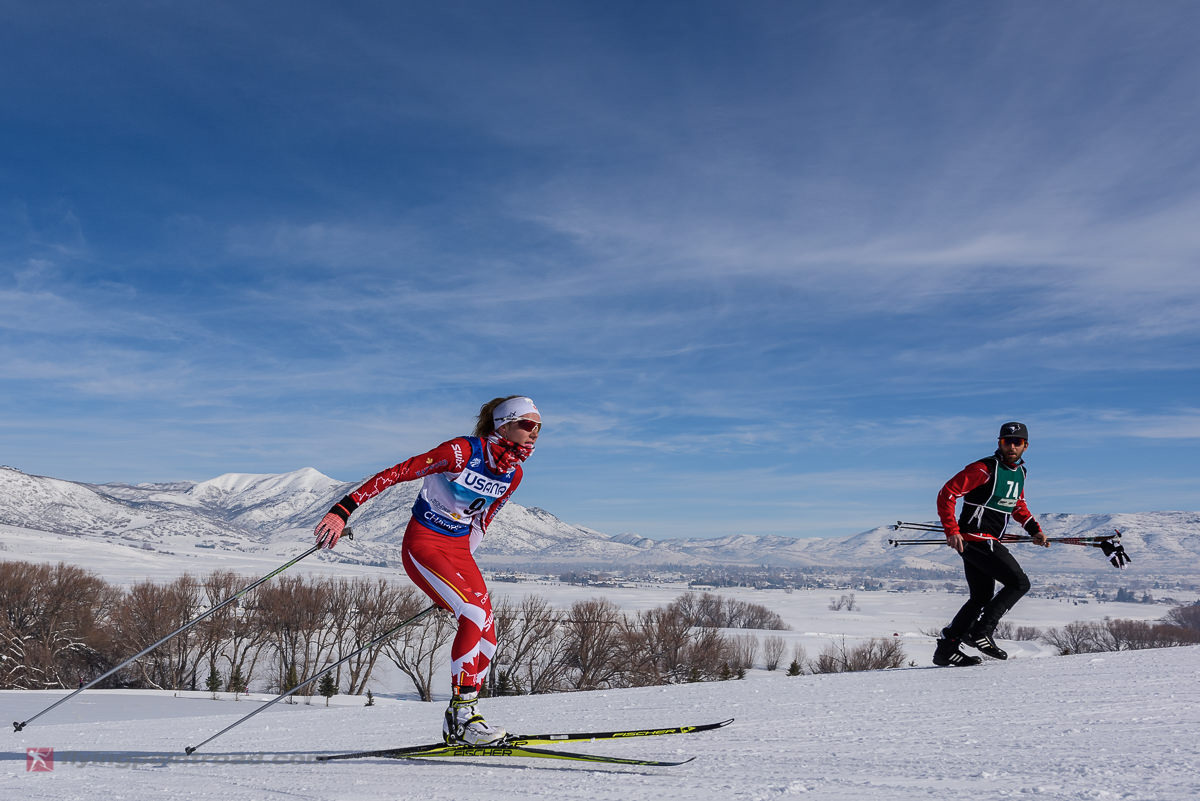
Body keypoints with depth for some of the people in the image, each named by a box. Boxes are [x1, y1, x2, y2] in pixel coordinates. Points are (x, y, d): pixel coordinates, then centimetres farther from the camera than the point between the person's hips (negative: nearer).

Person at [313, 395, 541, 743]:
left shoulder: (513, 474, 1)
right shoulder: (462, 452, -21)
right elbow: (396, 473, -22)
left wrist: (464, 565, 22)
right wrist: (344, 509, -28)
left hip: (458, 548, 7)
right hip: (423, 543, -7)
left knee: (487, 635, -2)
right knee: (476, 614, -24)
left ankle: (458, 724, 13)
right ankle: (461, 715, -16)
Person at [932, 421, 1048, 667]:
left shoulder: (1019, 472, 12)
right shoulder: (985, 469, -14)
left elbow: (1018, 504, 30)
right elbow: (947, 493, -17)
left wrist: (1034, 530, 17)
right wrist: (952, 531, -23)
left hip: (988, 542, 9)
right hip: (976, 539, -9)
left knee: (981, 597, 12)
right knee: (1020, 583, -10)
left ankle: (946, 649, 14)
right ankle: (981, 631, -6)